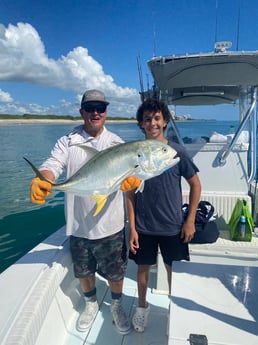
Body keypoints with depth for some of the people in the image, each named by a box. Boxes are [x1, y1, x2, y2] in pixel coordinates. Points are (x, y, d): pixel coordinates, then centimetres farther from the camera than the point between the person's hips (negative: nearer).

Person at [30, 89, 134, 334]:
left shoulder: (116, 143, -1)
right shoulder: (67, 142, -2)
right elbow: (52, 165, -16)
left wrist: (129, 180, -38)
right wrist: (41, 181, -40)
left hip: (110, 224, 0)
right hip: (78, 225, 1)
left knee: (115, 271, 14)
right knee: (83, 270, 21)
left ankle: (116, 306, 45)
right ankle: (91, 304, 50)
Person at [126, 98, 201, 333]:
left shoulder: (178, 151, -9)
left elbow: (195, 185, -1)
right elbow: (130, 193, -1)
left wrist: (190, 220, -3)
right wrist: (132, 227, -3)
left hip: (173, 227, 0)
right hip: (143, 227, 1)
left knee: (174, 270, 16)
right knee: (143, 267, 17)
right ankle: (142, 306, 44)